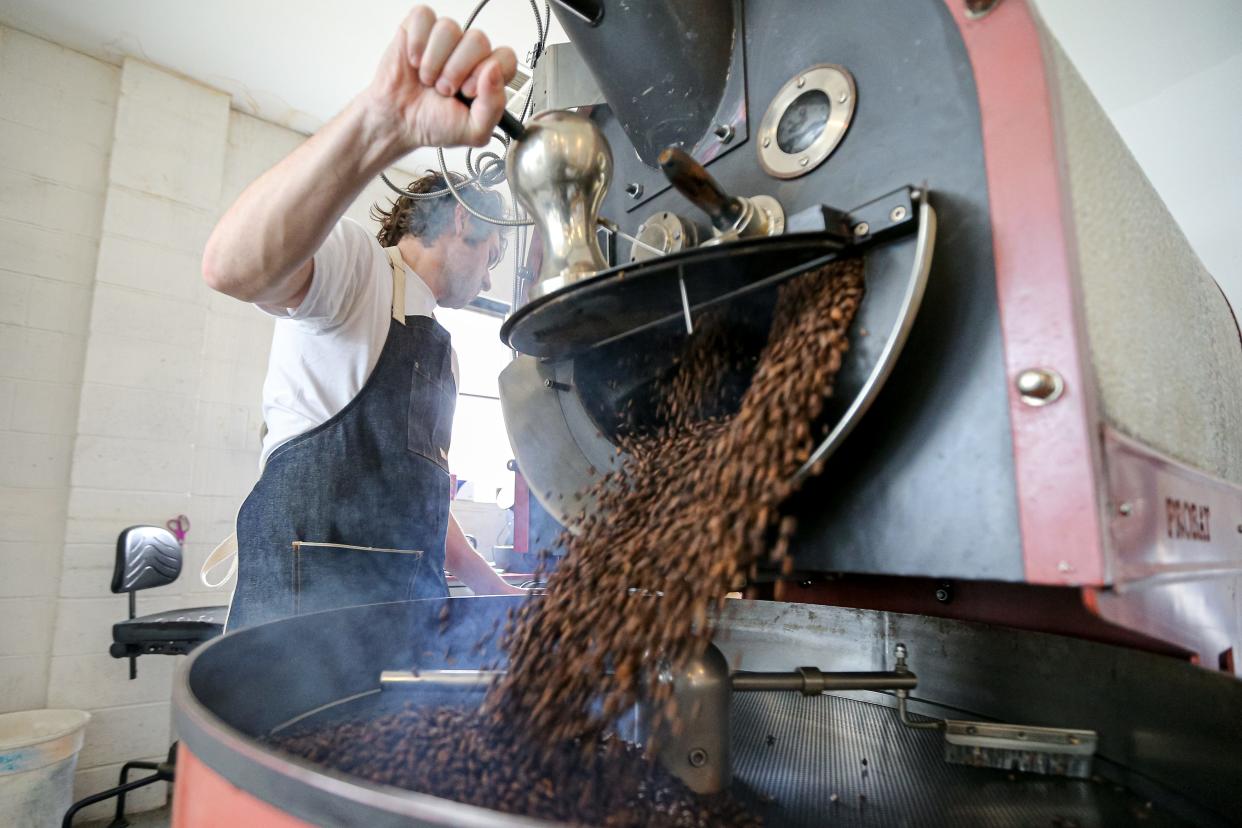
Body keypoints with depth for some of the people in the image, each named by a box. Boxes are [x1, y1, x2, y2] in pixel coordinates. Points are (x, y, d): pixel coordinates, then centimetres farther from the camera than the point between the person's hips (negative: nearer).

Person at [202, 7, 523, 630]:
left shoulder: (438, 343, 23)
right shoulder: (355, 263, -3)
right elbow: (233, 268, -28)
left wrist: (490, 587, 24)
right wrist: (383, 122, -41)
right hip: (308, 601, -8)